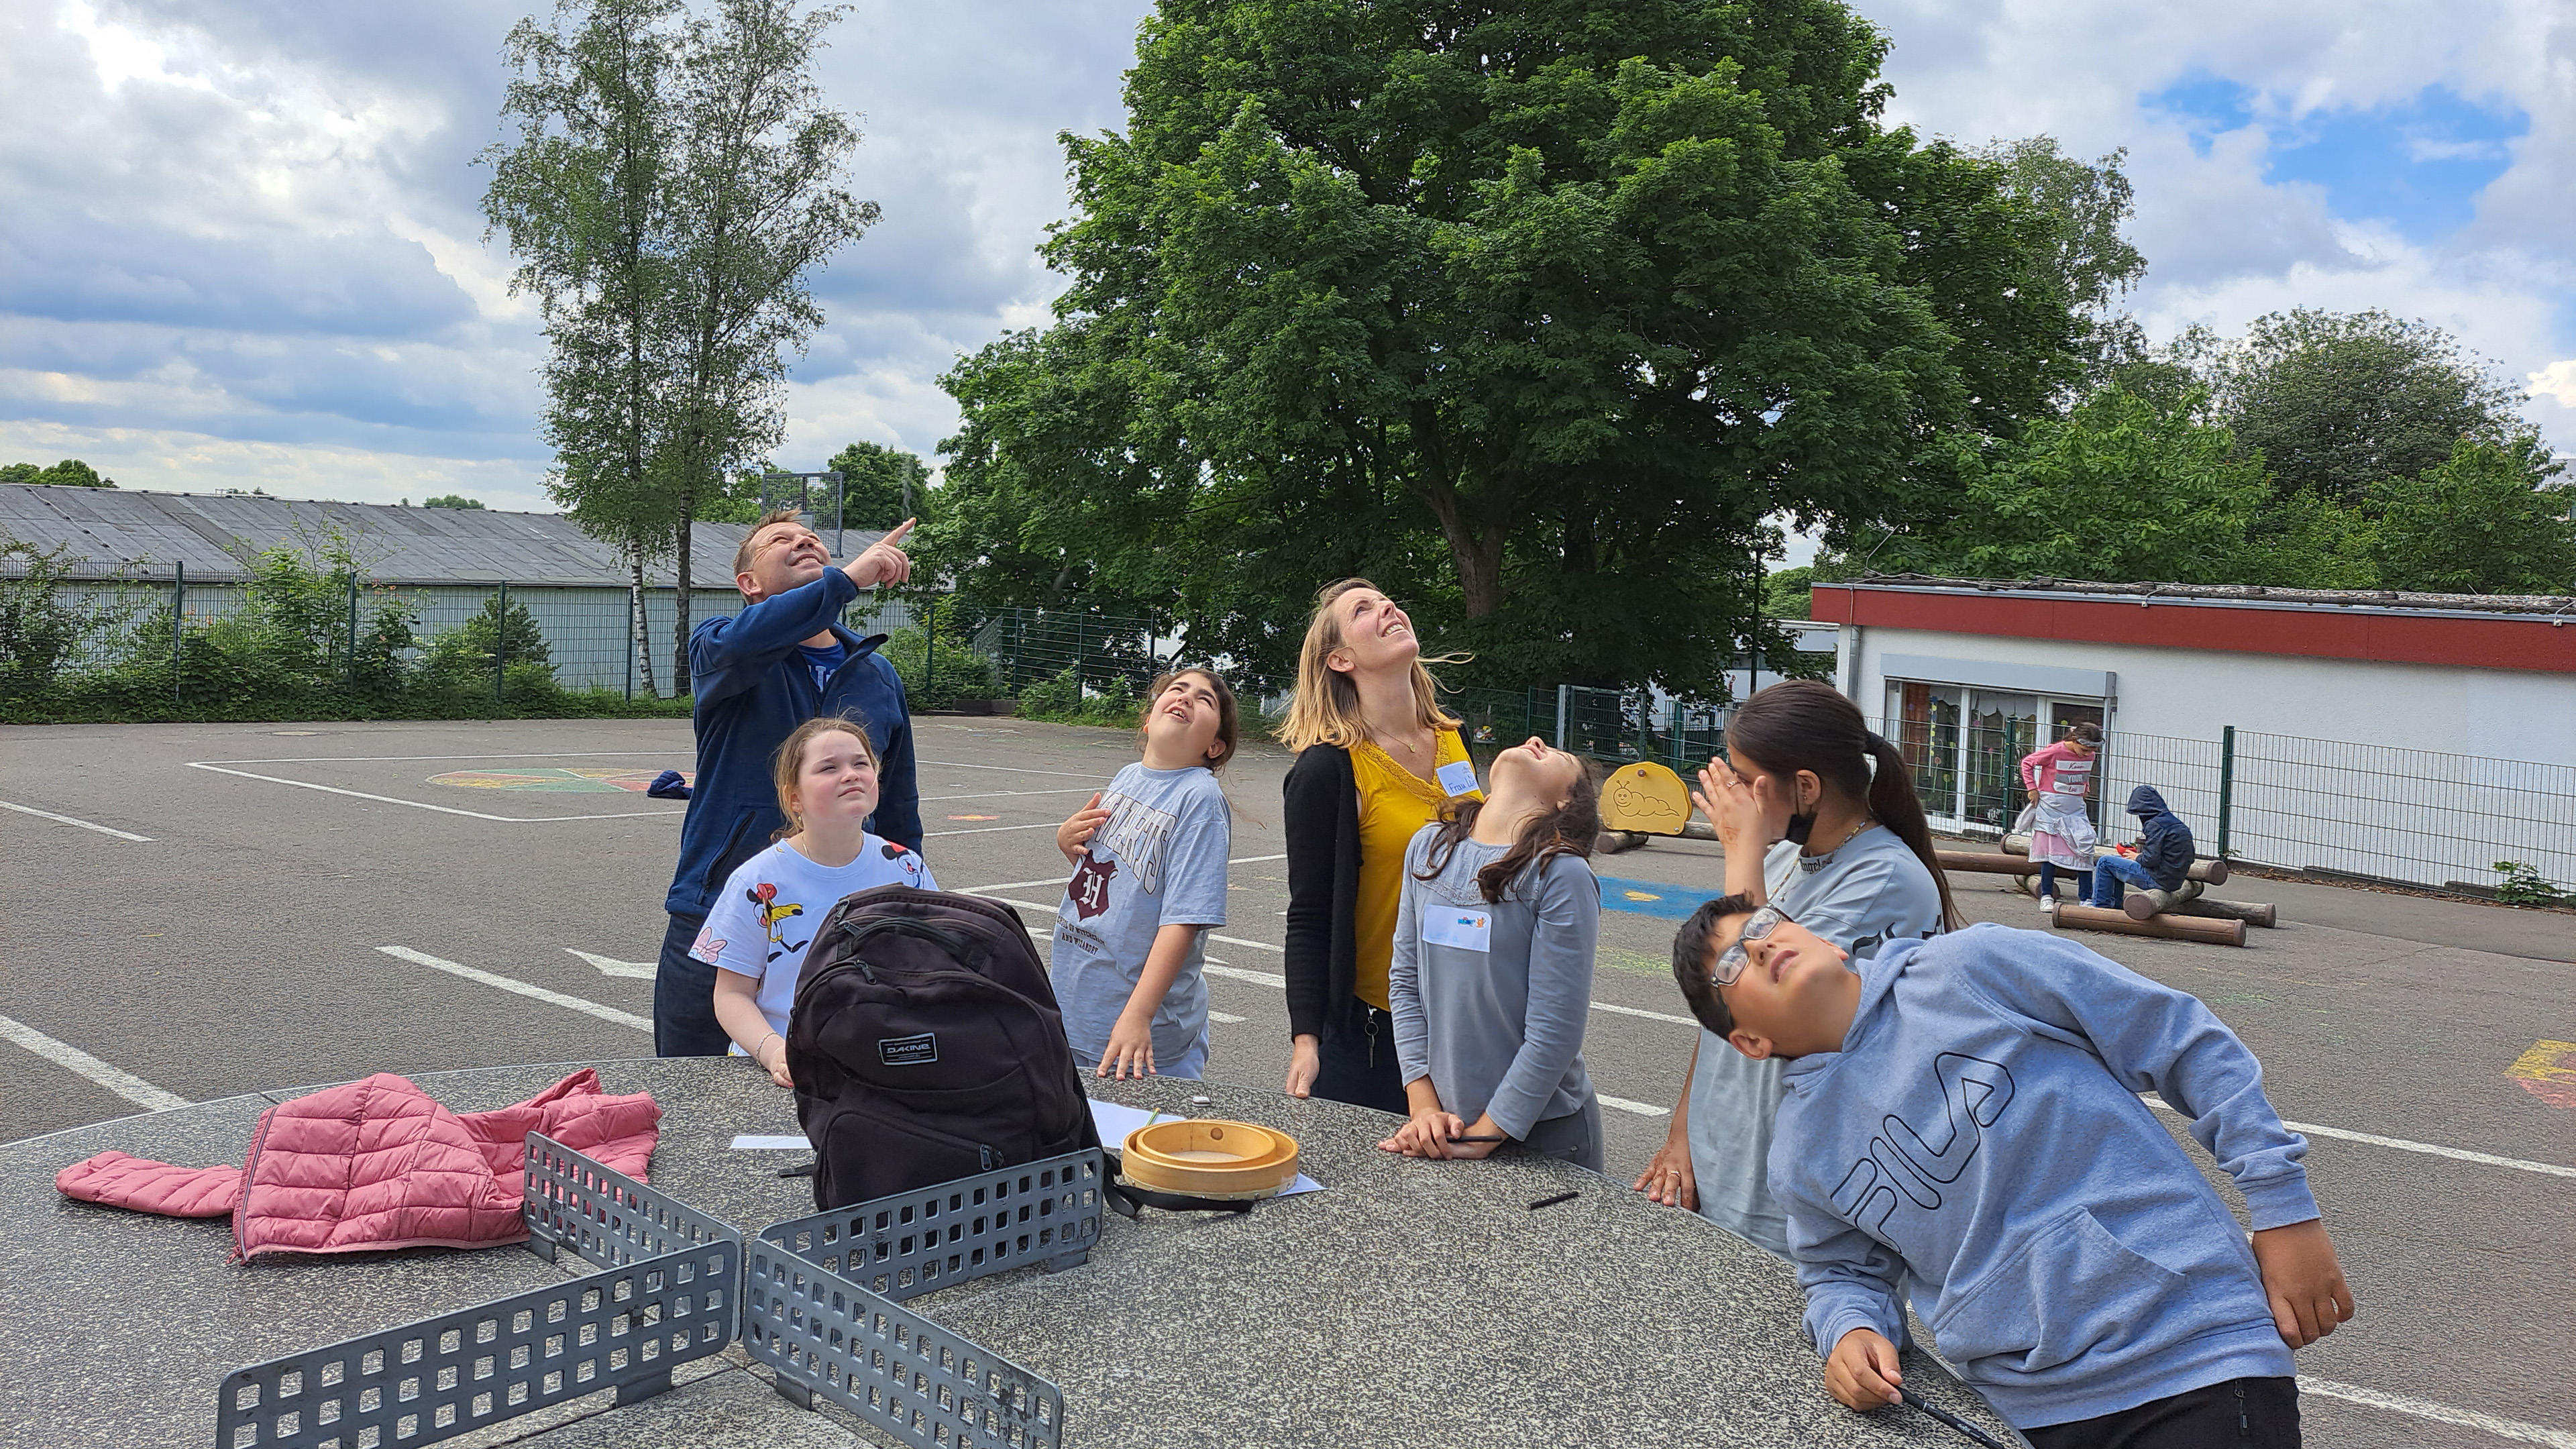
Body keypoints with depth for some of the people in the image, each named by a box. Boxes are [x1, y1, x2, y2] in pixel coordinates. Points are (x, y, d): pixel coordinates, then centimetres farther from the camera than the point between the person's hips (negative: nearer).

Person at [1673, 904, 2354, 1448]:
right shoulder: (1800, 1158, 3)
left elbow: (2187, 1042, -3)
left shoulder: (1974, 968, -8)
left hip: (2199, 1362, -3)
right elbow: (1844, 1271, 18)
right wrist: (1848, 1332, -5)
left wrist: (2285, 1205, -5)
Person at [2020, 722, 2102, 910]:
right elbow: (2027, 762, -6)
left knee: (2085, 850, -4)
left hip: (2076, 808, 5)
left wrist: (2085, 789, 10)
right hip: (2051, 806, -4)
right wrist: (2032, 788, -9)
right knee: (2050, 851, 0)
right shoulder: (2055, 752, -15)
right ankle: (2046, 896, 10)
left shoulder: (2089, 756, 1)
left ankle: (2086, 898, 1)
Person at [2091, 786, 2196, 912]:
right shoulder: (2176, 822, 10)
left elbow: (2151, 859, -23)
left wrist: (2137, 857, 1)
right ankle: (2115, 904, 27)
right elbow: (2191, 856, 14)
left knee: (2104, 862, 0)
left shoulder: (2155, 824, -16)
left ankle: (2099, 906, 7)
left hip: (2160, 879, -9)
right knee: (2116, 862, 25)